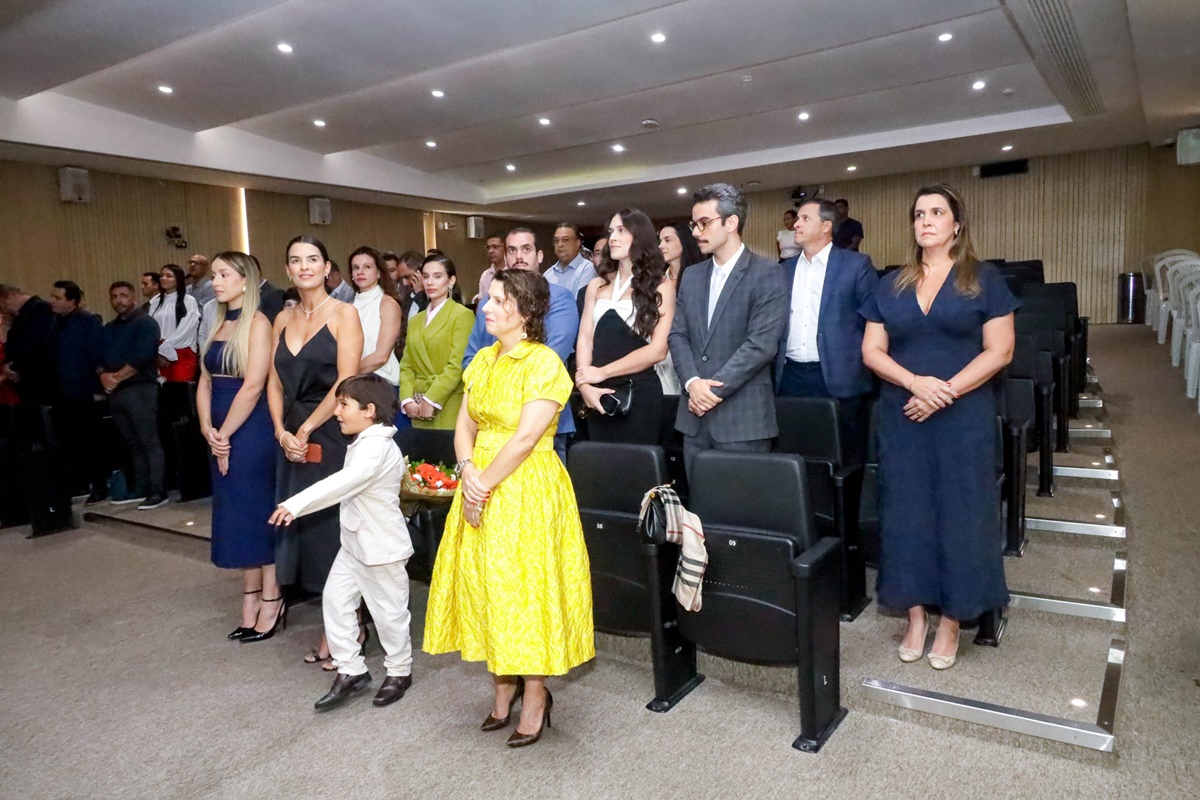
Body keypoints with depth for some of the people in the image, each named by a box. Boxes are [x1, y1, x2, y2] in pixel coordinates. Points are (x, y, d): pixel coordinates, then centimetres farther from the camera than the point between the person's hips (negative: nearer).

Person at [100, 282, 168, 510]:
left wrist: (117, 377, -13)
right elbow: (99, 357, 15)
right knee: (132, 443, 11)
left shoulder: (144, 323, -3)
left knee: (149, 441, -9)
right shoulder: (108, 329, 21)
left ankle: (157, 492, -9)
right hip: (116, 393, 8)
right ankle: (140, 490, 16)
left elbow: (142, 357, -15)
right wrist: (104, 376, -6)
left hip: (141, 389, -8)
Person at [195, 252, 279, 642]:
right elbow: (205, 381, 11)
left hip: (251, 431, -8)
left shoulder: (258, 323, -11)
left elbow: (253, 386, -18)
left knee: (259, 512, -1)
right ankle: (250, 602, 23)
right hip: (221, 435, 8)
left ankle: (269, 603, 11)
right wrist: (207, 429, -3)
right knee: (237, 515, 12)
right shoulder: (218, 325, 14)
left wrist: (225, 433, -12)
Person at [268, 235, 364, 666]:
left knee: (334, 527, -2)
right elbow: (275, 382, 10)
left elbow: (346, 383, -12)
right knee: (305, 525, 7)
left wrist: (306, 429, -11)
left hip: (332, 433, -6)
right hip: (292, 437, 6)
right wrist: (282, 431, -5)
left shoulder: (344, 314, -4)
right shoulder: (283, 319, 13)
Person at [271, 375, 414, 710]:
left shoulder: (377, 447, -23)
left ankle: (399, 671, 26)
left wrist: (295, 505, -37)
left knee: (388, 610, 6)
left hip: (381, 547, -9)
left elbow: (342, 483, -34)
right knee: (335, 598, 8)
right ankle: (350, 669, 20)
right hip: (354, 542, 9)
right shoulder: (364, 444, 8)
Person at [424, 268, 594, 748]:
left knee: (525, 587, 1)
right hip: (479, 486, 7)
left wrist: (486, 484, -15)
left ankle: (535, 695, 18)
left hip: (526, 489, -7)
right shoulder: (484, 359, 10)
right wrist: (468, 472, -10)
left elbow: (525, 439, -18)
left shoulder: (544, 363, -12)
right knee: (483, 584, 13)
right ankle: (502, 684, 31)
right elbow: (465, 425, 7)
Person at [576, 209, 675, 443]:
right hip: (598, 395, 4)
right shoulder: (597, 285, 12)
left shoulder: (661, 285, 0)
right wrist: (585, 385, -10)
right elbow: (584, 339, 6)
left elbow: (658, 349, -8)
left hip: (640, 394, -4)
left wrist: (601, 373, -9)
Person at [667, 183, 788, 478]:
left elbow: (761, 343, -15)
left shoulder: (767, 273, -5)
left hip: (743, 416, -5)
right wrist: (693, 383, -9)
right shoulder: (691, 276, 15)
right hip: (695, 415, 6)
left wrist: (715, 389, -15)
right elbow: (677, 335, 9)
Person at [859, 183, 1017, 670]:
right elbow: (872, 351, 4)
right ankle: (916, 615, 19)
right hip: (901, 417, 3)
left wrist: (946, 392, -15)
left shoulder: (984, 280, 1)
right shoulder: (891, 285, 9)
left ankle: (951, 620, 18)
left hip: (964, 417, -2)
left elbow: (999, 351, -5)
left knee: (958, 511, 4)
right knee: (907, 511, 6)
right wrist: (916, 383, -13)